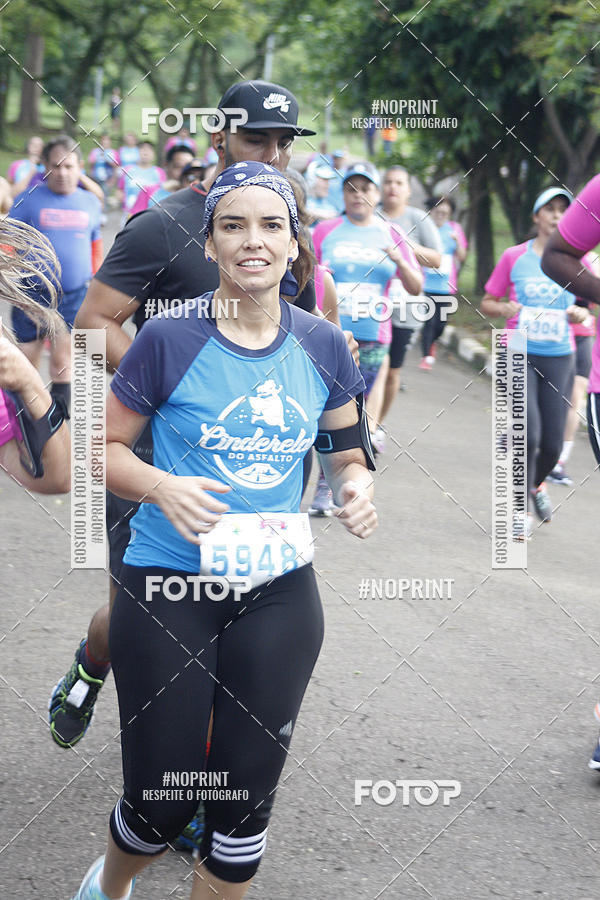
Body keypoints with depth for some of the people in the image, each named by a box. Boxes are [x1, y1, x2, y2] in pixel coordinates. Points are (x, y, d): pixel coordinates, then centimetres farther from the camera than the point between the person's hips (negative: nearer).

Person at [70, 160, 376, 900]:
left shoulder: (321, 346, 2)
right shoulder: (169, 340, -10)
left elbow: (347, 454, 14)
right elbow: (106, 448, -2)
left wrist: (357, 486, -9)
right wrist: (163, 487, -21)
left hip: (279, 592, 3)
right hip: (168, 588, -3)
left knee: (247, 798, 6)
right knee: (163, 801, 3)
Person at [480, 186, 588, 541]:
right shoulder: (514, 257, 0)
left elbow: (588, 308, 15)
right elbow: (487, 302, 8)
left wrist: (580, 314, -8)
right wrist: (503, 309, -14)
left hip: (559, 359, 2)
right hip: (519, 355, -2)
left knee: (552, 443, 0)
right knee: (528, 434, -15)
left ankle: (537, 484, 34)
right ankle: (521, 512, 0)